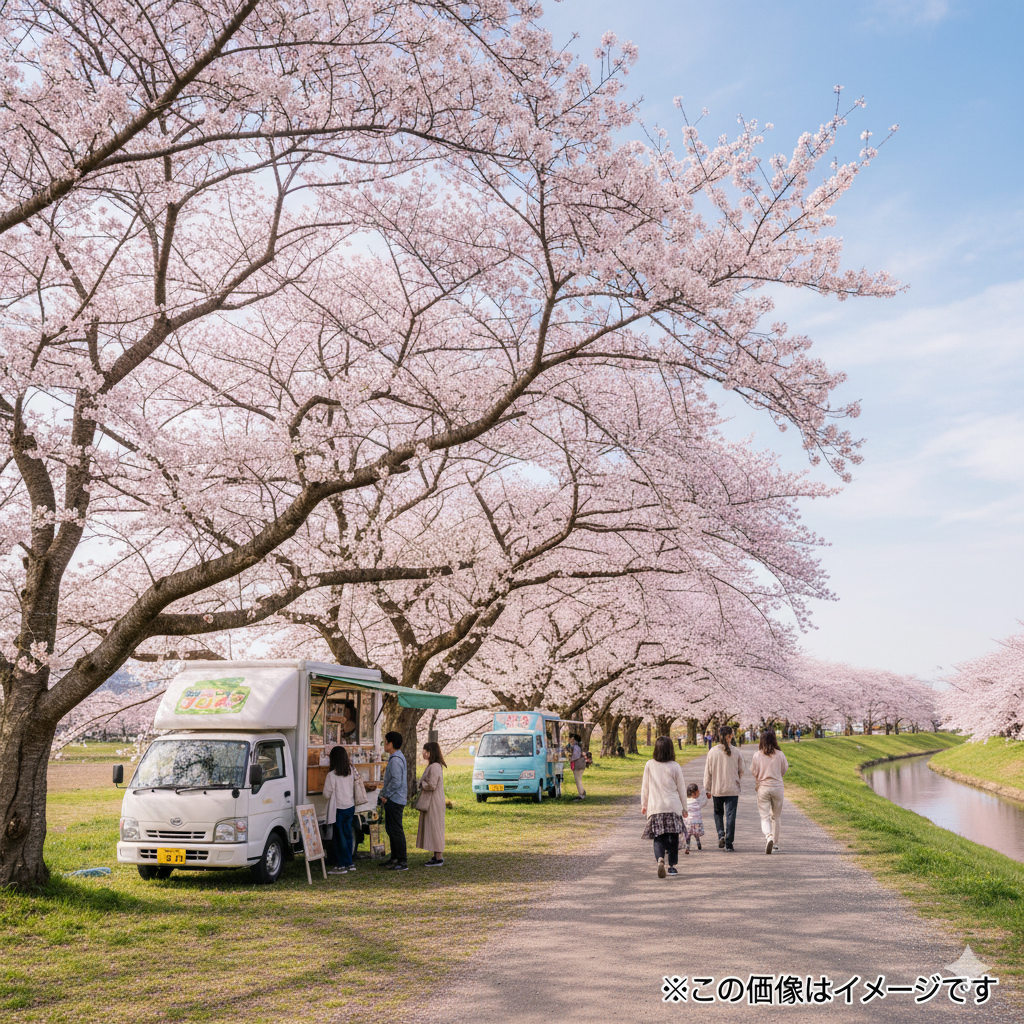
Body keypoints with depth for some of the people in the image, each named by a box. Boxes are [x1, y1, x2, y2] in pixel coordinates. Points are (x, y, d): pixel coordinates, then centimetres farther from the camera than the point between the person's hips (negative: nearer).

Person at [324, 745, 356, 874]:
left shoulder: (332, 775, -17)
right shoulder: (351, 771, 2)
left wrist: (325, 784, 6)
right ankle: (349, 863, 19)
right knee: (348, 834, 14)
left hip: (339, 809, -6)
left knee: (340, 836, 1)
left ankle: (342, 865, 4)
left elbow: (327, 794, -10)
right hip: (350, 806, 6)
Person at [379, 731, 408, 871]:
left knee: (396, 830, -7)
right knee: (390, 829, 17)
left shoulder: (395, 760, -19)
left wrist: (386, 795, -16)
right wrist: (385, 785, 14)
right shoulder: (399, 757, 15)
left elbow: (396, 782, -25)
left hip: (394, 800, -11)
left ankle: (403, 862, -4)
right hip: (393, 800, 11)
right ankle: (394, 858, 26)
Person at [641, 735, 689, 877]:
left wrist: (643, 804, 21)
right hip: (673, 807, -1)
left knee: (658, 837, 3)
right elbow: (681, 788, 4)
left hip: (655, 807, 1)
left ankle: (660, 859, -22)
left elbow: (645, 787, 8)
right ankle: (672, 866, 15)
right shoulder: (675, 766, -3)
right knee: (673, 837, 10)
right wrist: (684, 807, 15)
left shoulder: (649, 765, 0)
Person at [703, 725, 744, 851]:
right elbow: (741, 771, 4)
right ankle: (728, 843, 1)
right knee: (730, 815, 3)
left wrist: (707, 789, 7)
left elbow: (708, 771, -1)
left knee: (718, 813, 19)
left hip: (716, 789, 1)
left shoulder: (712, 751, -5)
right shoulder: (736, 751, -5)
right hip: (732, 789, -1)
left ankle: (721, 834, 1)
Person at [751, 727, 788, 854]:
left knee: (764, 816, 0)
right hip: (777, 786, 1)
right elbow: (785, 769, 8)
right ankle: (775, 843, 24)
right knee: (775, 816, 16)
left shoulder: (757, 755, -7)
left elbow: (753, 771, 1)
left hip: (763, 788, -1)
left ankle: (768, 836, -27)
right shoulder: (780, 754, -5)